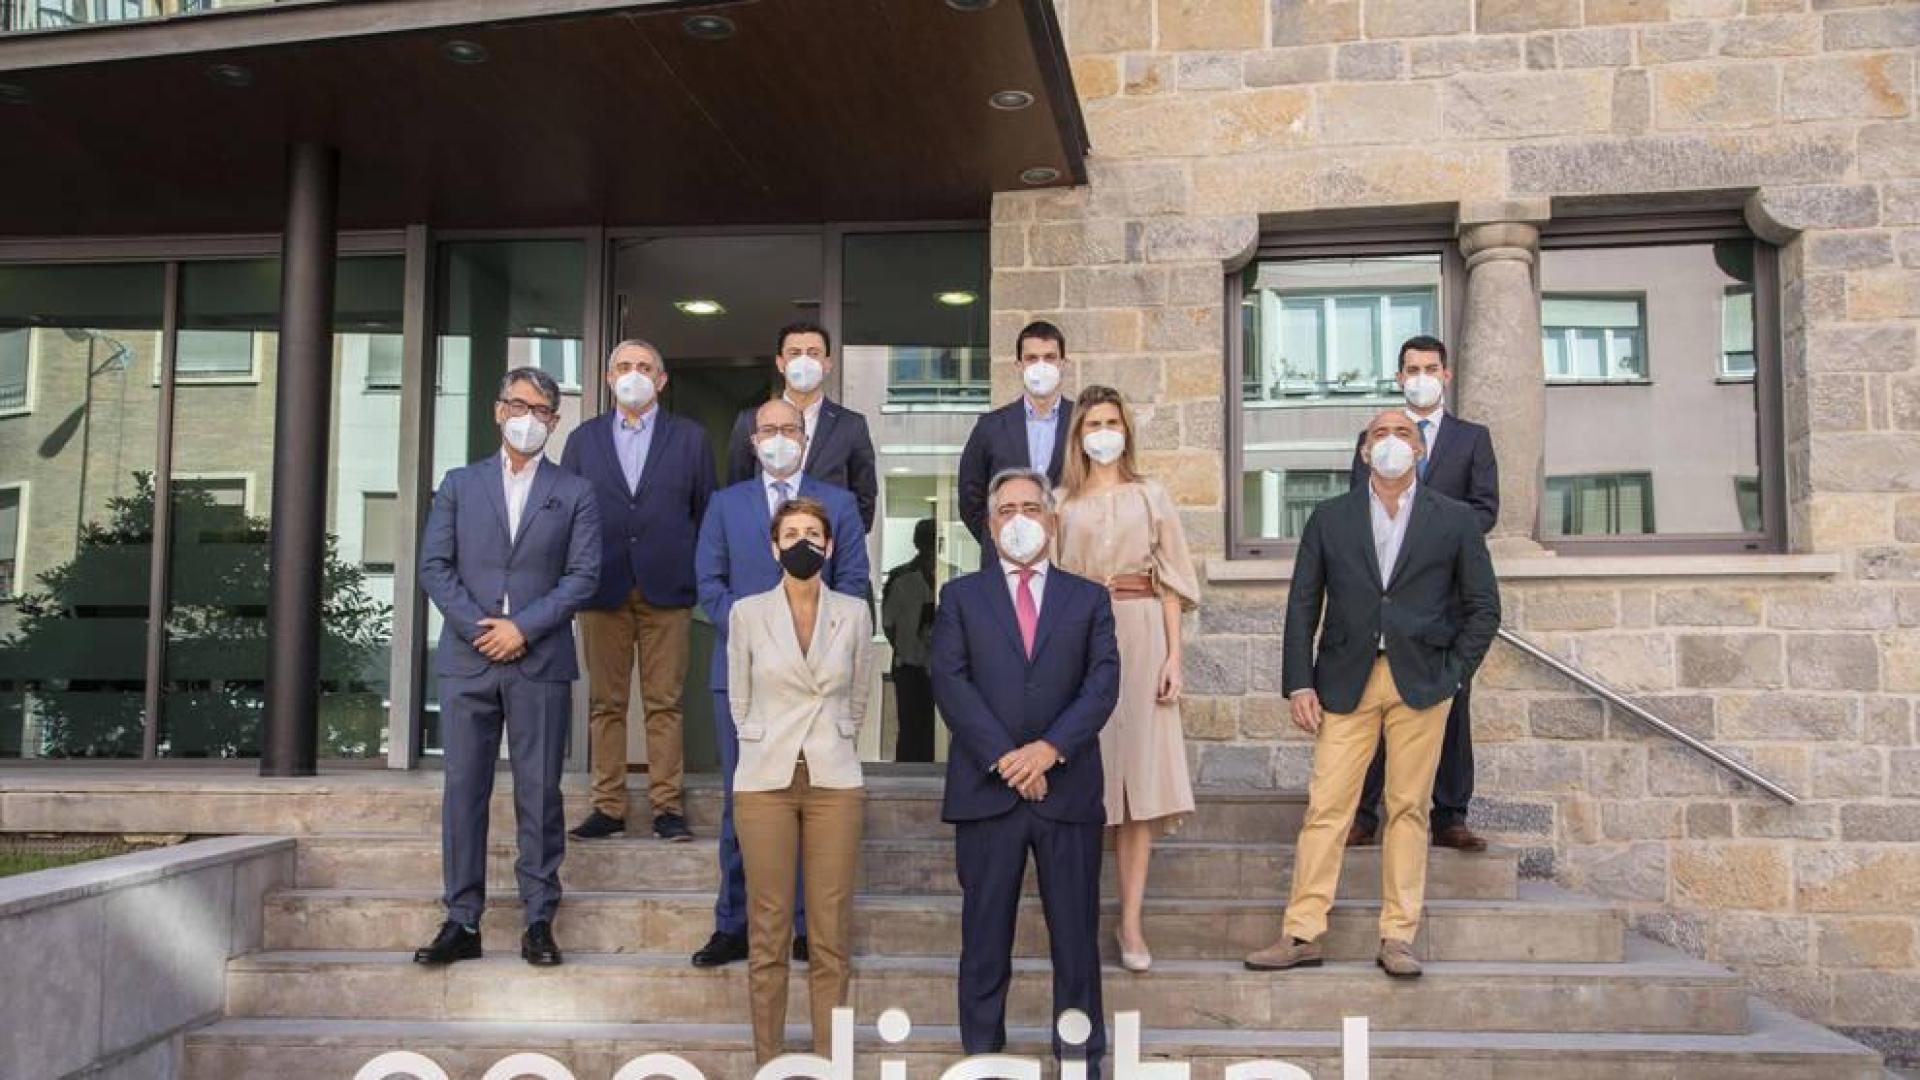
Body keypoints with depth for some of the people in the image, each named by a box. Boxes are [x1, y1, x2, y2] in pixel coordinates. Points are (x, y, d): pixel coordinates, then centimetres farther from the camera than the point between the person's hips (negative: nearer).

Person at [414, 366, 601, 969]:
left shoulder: (574, 494, 10)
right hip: (466, 661, 1)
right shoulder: (460, 485, 13)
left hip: (540, 663, -1)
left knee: (539, 794, 1)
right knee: (463, 790, 2)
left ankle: (539, 921, 9)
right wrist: (478, 627, -8)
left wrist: (523, 627, -10)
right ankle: (462, 921, 8)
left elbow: (583, 575, 1)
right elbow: (434, 565, 6)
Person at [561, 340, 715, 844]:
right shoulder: (584, 439, 12)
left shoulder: (689, 438, 9)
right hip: (602, 589, 1)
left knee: (664, 703, 0)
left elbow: (706, 512, 8)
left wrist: (703, 579, 2)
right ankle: (608, 807, 10)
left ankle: (666, 807, 6)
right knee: (605, 703, 4)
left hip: (667, 590, -1)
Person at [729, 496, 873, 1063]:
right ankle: (768, 1062, 14)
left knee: (830, 934, 4)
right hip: (765, 780, -1)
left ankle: (828, 1062, 14)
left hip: (834, 781, 1)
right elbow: (740, 700, 9)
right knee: (768, 931, 4)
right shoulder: (746, 613, -2)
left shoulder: (854, 612, 1)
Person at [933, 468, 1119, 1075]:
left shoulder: (1088, 598, 11)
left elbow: (1103, 683, 0)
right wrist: (1004, 759, -13)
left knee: (1076, 935, 6)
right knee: (985, 938, 6)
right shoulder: (960, 596, 9)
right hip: (986, 791, 0)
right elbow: (949, 683, -3)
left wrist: (1050, 748, -14)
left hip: (1069, 790, 1)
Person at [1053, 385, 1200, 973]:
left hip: (1140, 635, 0)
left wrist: (1174, 655, -4)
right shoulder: (1063, 504, 10)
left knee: (1140, 770, -3)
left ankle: (1132, 921, 0)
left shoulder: (1151, 496, 9)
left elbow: (1169, 582, 5)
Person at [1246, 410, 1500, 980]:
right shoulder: (1330, 517, 9)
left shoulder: (1455, 520, 8)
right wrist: (1299, 684, -1)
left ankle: (1398, 937, 10)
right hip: (1346, 682, 0)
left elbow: (1483, 607, 9)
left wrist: (1453, 675, 0)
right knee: (1326, 806, -3)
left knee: (1408, 808, 3)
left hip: (1420, 682, 0)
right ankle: (1302, 934, 1)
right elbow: (1302, 605, 7)